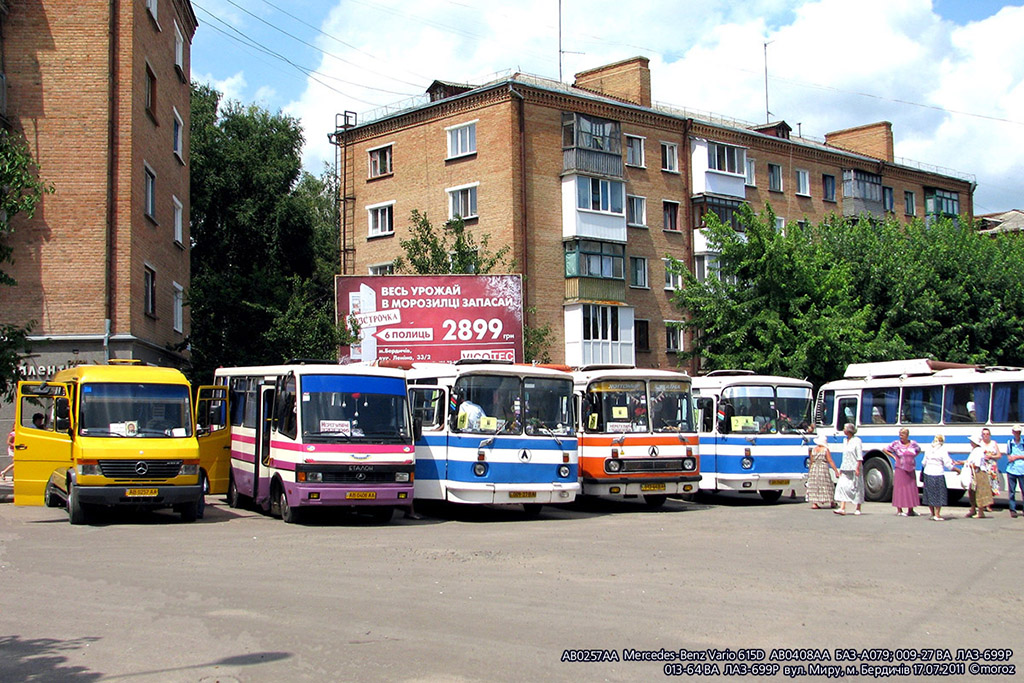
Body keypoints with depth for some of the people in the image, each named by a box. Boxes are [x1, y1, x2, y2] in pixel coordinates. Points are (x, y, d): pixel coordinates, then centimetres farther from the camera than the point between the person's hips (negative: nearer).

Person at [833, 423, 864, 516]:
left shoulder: (856, 440, -8)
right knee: (842, 486, -6)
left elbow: (860, 456, -11)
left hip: (854, 468, -7)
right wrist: (841, 469, 16)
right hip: (846, 468, 7)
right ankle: (842, 508, -10)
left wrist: (857, 468, -18)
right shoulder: (845, 441, 14)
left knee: (857, 487, 2)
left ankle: (858, 509, 13)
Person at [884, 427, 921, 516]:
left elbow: (918, 450, 25)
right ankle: (899, 510, 3)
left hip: (910, 469, 4)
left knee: (911, 489, 7)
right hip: (900, 469, -4)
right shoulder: (896, 443, -4)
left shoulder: (913, 444, 5)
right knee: (900, 488, -3)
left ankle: (911, 510, 16)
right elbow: (885, 449, 2)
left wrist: (913, 457, 10)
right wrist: (893, 457, -4)